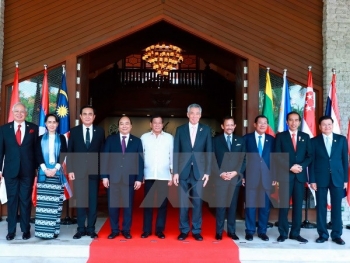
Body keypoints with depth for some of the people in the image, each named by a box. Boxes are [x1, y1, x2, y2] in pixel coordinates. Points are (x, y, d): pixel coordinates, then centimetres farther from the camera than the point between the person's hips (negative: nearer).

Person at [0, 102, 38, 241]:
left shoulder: (33, 128, 3)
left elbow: (37, 149, 2)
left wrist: (37, 168, -2)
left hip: (27, 170, -1)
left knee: (26, 200, 6)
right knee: (12, 200, 8)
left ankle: (26, 230, 16)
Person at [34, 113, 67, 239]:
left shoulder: (61, 138, 12)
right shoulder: (40, 138, 13)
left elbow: (63, 155, 2)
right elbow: (38, 155, 3)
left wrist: (55, 169, -11)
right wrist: (45, 169, -11)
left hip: (57, 173, 0)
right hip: (43, 173, 0)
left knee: (55, 203, -2)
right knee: (43, 203, -4)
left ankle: (54, 230, 3)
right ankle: (43, 230, 0)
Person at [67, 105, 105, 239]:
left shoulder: (100, 131, 6)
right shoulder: (74, 131, 6)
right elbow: (70, 152, 5)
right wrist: (70, 170, -3)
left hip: (94, 172, 0)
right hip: (78, 171, 0)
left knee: (93, 202, 5)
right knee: (80, 201, 5)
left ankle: (91, 229, 14)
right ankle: (81, 229, 14)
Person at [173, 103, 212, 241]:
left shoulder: (206, 130, 5)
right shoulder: (180, 129, 5)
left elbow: (209, 152, 3)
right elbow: (176, 152, 3)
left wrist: (207, 172, -3)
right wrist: (175, 172, -3)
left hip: (199, 171, 0)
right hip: (183, 171, 0)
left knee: (197, 202, 4)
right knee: (183, 203, 5)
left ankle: (196, 231, 15)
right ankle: (184, 230, 16)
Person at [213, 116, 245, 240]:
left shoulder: (240, 140, 11)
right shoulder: (216, 140, 5)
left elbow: (244, 159, 5)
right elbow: (213, 159, 0)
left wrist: (236, 172, -8)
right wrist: (220, 173, -12)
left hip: (235, 178, 2)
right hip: (220, 178, -2)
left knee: (233, 206, 7)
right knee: (220, 206, 0)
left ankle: (232, 231, 15)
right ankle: (219, 232, 7)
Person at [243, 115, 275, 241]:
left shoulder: (271, 140, 9)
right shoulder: (246, 138, 5)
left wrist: (275, 176, 3)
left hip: (267, 177, 2)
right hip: (250, 177, -2)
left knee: (265, 206, 6)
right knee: (250, 205, 3)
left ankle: (262, 231, 18)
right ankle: (250, 231, 14)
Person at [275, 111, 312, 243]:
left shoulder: (305, 137, 12)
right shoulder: (280, 136, 4)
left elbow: (309, 156, 7)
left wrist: (301, 166, -10)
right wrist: (290, 167, -12)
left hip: (300, 175, 3)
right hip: (285, 175, -2)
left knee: (298, 205, 6)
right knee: (284, 205, -1)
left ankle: (295, 233, 13)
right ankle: (283, 233, 6)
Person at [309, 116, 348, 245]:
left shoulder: (341, 139, 6)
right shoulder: (314, 141, 3)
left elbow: (345, 160, 6)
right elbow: (312, 162, 1)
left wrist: (345, 179, 2)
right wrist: (312, 180, -5)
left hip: (337, 178, 1)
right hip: (320, 179, 0)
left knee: (336, 207, 5)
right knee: (321, 207, 4)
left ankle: (336, 235, 14)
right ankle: (323, 234, 14)